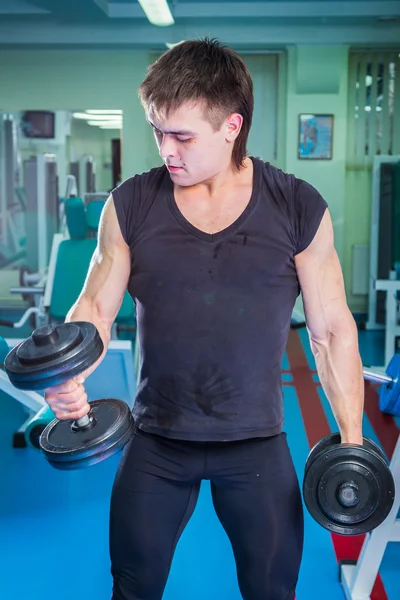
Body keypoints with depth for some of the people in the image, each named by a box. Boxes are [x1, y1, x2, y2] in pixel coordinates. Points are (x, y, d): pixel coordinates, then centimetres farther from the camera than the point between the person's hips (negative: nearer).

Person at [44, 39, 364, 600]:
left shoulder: (300, 210, -8)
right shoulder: (130, 205, -5)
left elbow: (332, 329, -2)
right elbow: (96, 308, 0)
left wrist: (352, 438, -2)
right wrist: (69, 378, -20)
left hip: (257, 441, -1)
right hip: (157, 438, 1)